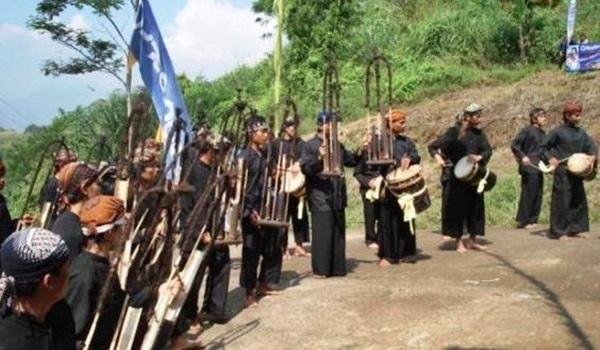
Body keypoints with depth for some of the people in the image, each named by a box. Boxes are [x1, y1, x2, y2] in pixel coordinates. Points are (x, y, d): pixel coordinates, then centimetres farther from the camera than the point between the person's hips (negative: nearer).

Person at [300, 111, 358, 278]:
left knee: (338, 233, 10)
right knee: (322, 234, -4)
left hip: (338, 197, 7)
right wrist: (319, 158, -31)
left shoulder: (337, 144, 14)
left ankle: (337, 268, 18)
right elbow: (305, 168, -17)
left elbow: (351, 161, 24)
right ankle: (320, 269, 5)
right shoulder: (310, 145, -7)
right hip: (320, 198, -7)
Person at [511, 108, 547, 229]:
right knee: (528, 194, -6)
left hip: (538, 168, 8)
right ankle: (522, 221, 2)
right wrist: (522, 156, -21)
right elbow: (514, 145, -10)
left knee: (538, 194, 8)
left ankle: (532, 220, 17)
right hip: (529, 167, -8)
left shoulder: (542, 133, 15)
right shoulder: (527, 130, -7)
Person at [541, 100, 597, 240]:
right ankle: (559, 231, 7)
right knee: (561, 201, -1)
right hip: (562, 172, -6)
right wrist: (550, 158, -17)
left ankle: (576, 228, 24)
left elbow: (592, 145, 8)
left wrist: (592, 155, -11)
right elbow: (544, 147, -3)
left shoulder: (580, 131, 6)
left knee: (579, 200, 11)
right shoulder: (558, 132, -8)